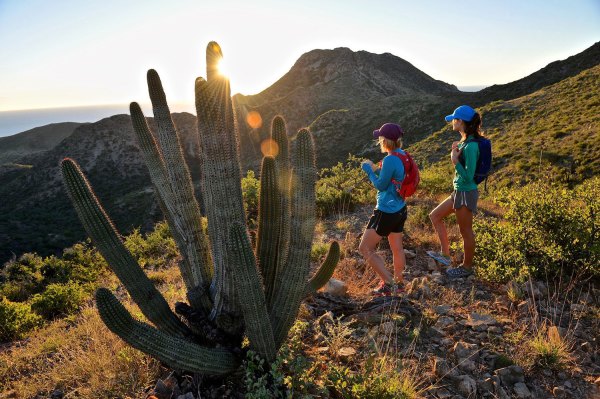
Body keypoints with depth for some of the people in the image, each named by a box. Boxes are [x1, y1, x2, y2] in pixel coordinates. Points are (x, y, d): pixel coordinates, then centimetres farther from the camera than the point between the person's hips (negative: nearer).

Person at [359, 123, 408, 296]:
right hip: (400, 209, 9)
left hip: (386, 212, -9)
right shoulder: (403, 155, 4)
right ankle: (398, 283, 35)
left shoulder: (390, 160, -24)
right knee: (397, 248, 20)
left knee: (365, 248, 3)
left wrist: (370, 171, -3)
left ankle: (389, 282, 6)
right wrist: (377, 170, 7)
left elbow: (381, 185, -16)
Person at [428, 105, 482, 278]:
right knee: (435, 216, 16)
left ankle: (467, 267, 25)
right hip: (459, 191, 10)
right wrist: (456, 151, 1)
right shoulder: (464, 141, 5)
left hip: (466, 193, -10)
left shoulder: (471, 146, -23)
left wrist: (455, 160, -18)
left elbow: (468, 176, -24)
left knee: (465, 231, 6)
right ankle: (445, 254, 24)